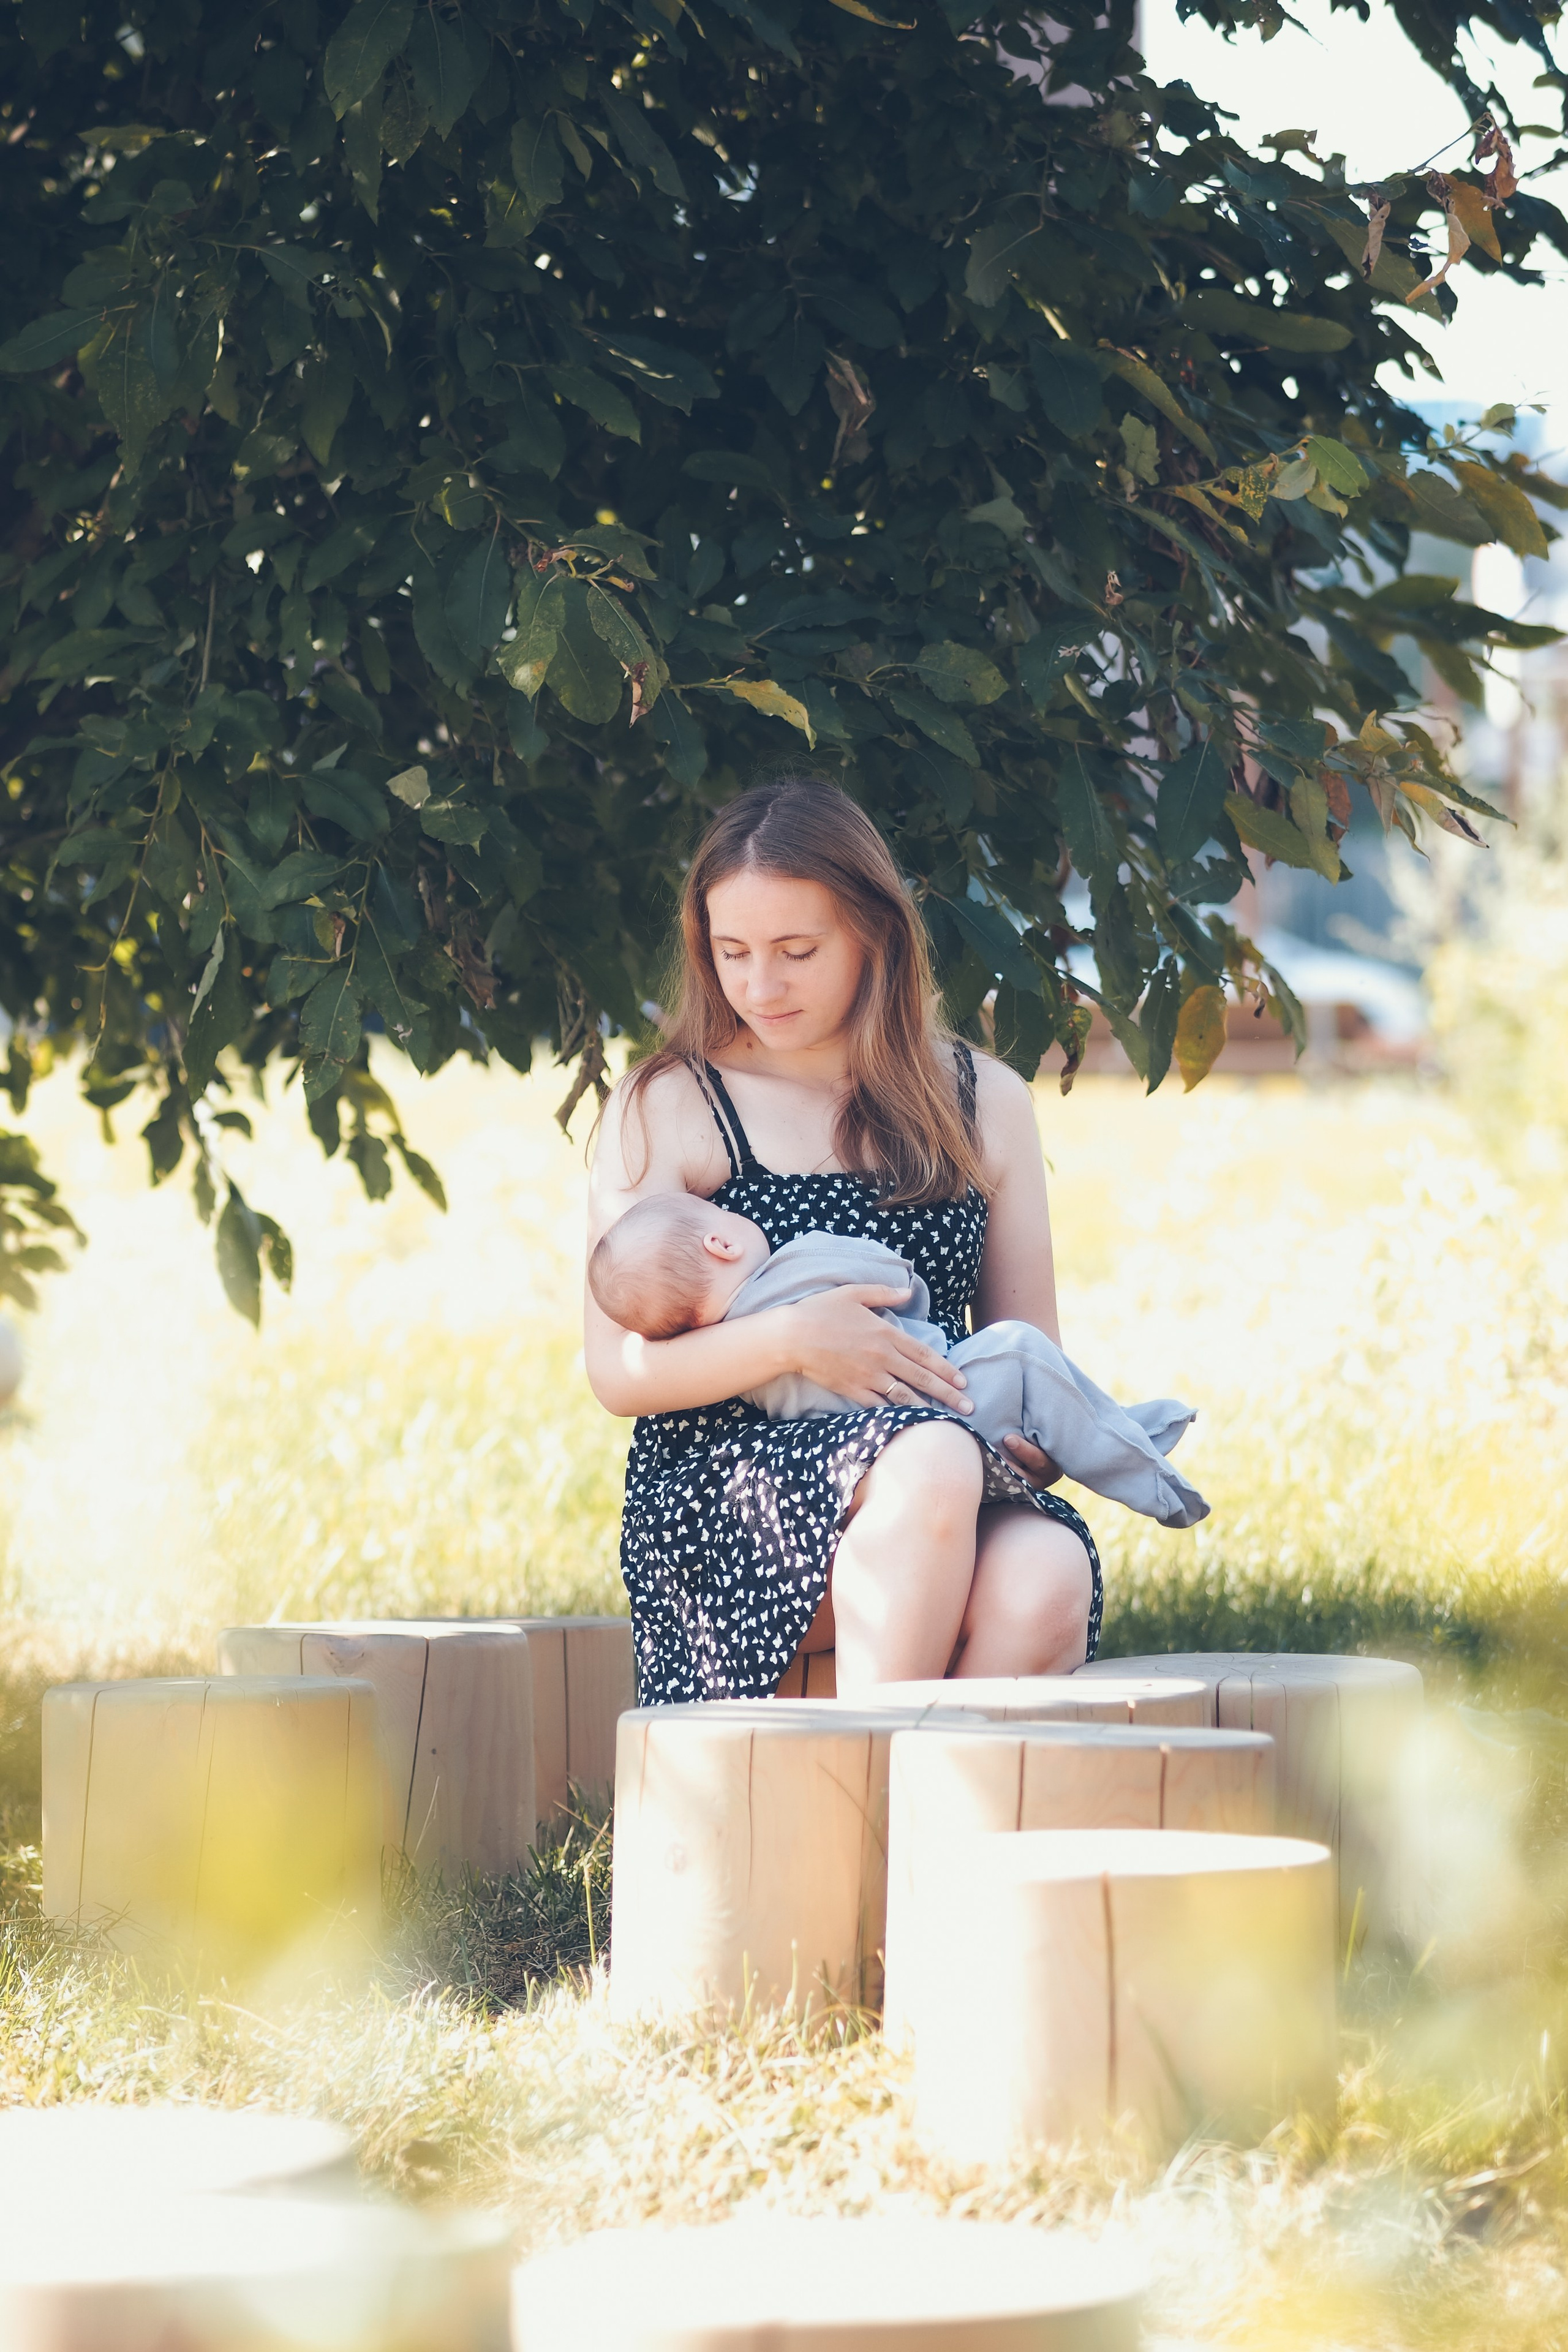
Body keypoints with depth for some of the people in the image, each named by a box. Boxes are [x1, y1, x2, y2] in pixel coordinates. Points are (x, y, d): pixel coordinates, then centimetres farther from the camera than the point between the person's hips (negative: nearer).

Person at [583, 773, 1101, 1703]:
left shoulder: (984, 1102, 18)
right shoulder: (667, 1108, 8)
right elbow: (619, 1371, 1)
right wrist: (789, 1339, -17)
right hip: (716, 1478, -3)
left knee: (1045, 1580, -34)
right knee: (929, 1462, -37)